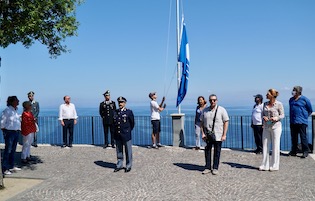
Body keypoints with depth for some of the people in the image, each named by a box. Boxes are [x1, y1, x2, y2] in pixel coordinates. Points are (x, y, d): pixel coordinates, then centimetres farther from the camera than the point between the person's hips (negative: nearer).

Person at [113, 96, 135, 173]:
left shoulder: (129, 112, -5)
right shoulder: (115, 112, 6)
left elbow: (132, 123, 2)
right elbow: (114, 122, 14)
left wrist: (128, 131, 8)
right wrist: (115, 131, 10)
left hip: (126, 135, -4)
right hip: (117, 136, 4)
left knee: (128, 151, 6)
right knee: (119, 151, 13)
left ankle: (128, 166, 18)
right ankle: (119, 165, 24)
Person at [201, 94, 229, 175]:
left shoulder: (221, 110, -2)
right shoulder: (205, 110, 7)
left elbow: (226, 122, -3)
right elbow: (202, 123, 10)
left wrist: (224, 135, -8)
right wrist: (203, 133, 1)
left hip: (218, 136, -3)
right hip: (207, 135, 3)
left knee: (217, 152, 5)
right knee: (207, 151, 7)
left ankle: (215, 168, 16)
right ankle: (207, 168, 19)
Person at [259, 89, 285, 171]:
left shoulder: (279, 104, -4)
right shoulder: (265, 104, 10)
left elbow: (282, 115, -1)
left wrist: (276, 118, -20)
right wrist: (263, 117, -6)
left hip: (275, 126, -5)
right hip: (266, 127, 5)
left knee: (275, 146, 1)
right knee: (265, 146, 5)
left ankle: (274, 165, 12)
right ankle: (265, 165, 15)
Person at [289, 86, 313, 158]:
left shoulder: (304, 99, -5)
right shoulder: (291, 100, 12)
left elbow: (310, 110, 4)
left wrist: (304, 116, 4)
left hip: (301, 122, -6)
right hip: (293, 122, 6)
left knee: (303, 137, -3)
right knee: (293, 138, 11)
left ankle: (305, 152, 4)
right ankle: (293, 151, 19)